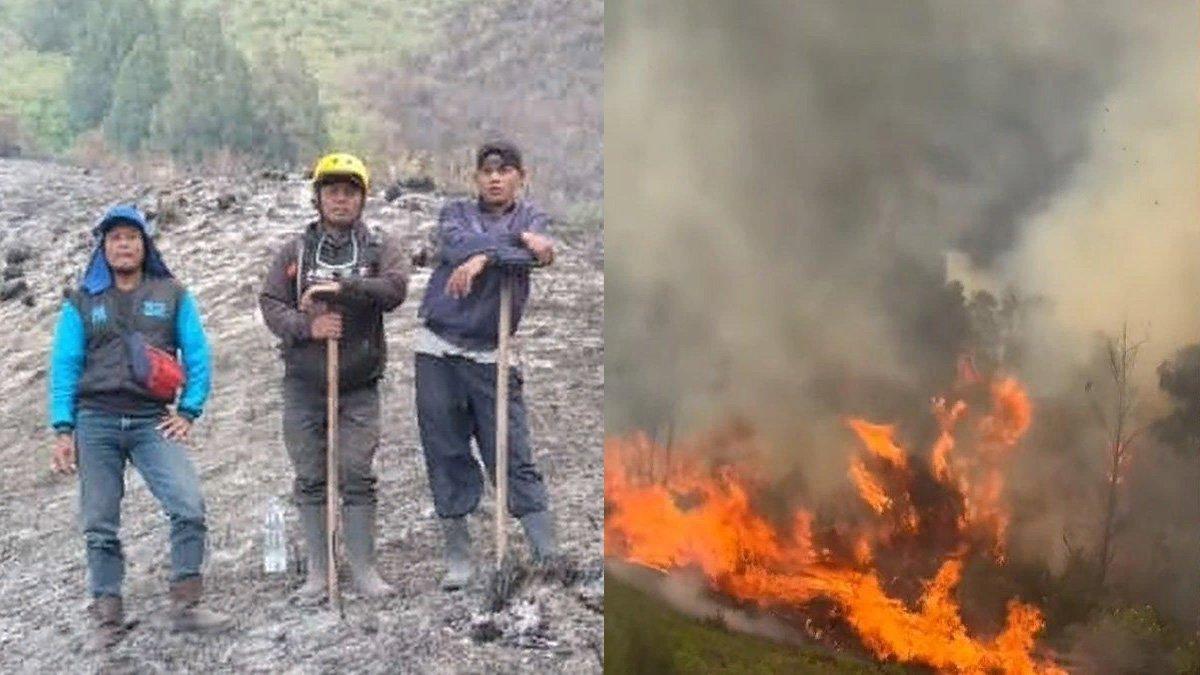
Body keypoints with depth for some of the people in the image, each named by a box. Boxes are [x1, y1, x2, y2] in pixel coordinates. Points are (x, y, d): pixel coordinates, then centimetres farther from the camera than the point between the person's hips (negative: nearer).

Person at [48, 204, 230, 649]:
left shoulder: (172, 295, 10)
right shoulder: (82, 302, 10)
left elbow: (197, 355, 8)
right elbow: (64, 366, 7)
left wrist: (188, 412, -3)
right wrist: (63, 430, -2)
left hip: (152, 422, 0)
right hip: (95, 422, 1)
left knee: (189, 506, -16)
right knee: (100, 525, 2)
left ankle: (185, 605, -8)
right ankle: (108, 617, 11)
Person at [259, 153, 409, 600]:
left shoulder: (378, 247, 4)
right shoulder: (297, 249, 7)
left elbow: (395, 289, -13)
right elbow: (270, 303, -1)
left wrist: (342, 287, -23)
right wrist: (306, 327, -19)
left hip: (359, 384, -1)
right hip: (303, 383, 1)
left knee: (358, 478, -1)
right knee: (310, 479, 6)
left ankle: (363, 568, 9)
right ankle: (318, 571, 15)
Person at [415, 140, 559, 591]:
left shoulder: (530, 218, 10)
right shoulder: (456, 213, 11)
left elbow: (540, 252, -14)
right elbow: (456, 245, -13)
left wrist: (484, 257, -25)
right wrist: (519, 242, -18)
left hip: (491, 357, -1)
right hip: (437, 351, 1)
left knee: (514, 458, -4)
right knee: (446, 457, 5)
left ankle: (549, 556, -1)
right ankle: (458, 558, 15)